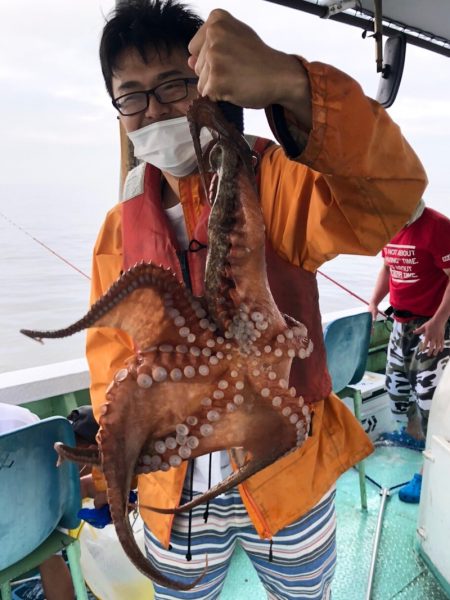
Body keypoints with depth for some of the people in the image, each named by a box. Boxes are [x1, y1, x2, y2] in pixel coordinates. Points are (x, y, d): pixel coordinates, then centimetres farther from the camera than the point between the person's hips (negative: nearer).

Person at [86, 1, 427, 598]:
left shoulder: (272, 182, -13)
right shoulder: (119, 229, 0)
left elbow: (389, 196, -32)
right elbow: (111, 353, 5)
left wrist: (288, 84, -46)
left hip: (288, 474, -2)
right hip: (172, 491, 3)